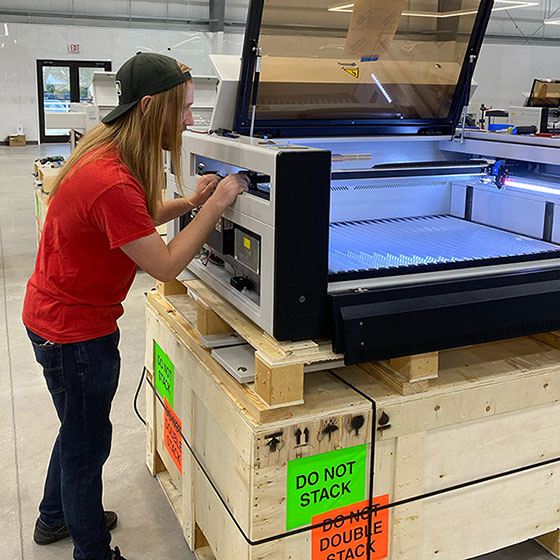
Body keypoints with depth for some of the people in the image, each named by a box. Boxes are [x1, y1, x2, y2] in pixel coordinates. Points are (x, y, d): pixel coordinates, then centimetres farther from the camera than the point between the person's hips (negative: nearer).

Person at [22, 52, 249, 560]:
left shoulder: (108, 153, 0)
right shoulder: (112, 181, -32)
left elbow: (134, 220, 13)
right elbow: (165, 265, -27)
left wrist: (189, 203, -1)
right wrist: (214, 206, -21)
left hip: (58, 313, 10)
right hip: (75, 328, -10)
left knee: (79, 430, 26)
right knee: (88, 444, 8)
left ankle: (56, 518, 48)